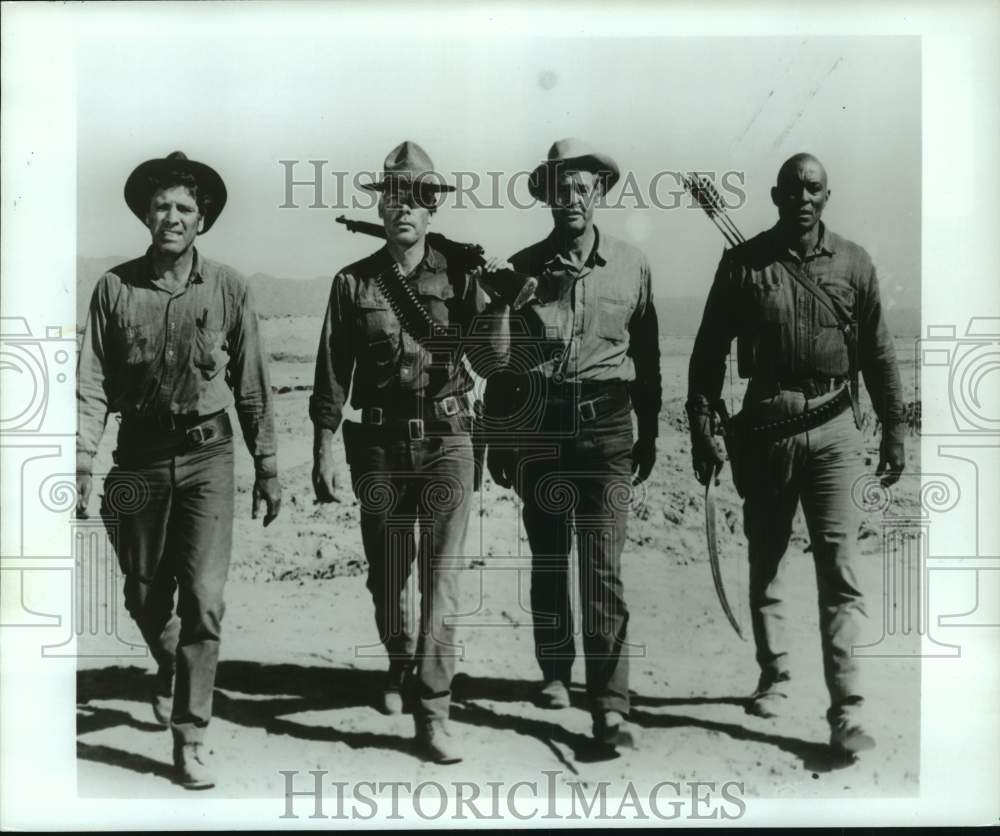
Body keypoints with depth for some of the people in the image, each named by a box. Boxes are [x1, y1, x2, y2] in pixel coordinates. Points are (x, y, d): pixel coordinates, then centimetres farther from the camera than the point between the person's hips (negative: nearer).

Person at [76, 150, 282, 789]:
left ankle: (191, 738, 4)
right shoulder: (116, 288, -1)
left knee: (203, 598, -8)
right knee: (144, 596, 14)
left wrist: (267, 467, 4)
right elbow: (93, 384, -1)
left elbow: (252, 385, 2)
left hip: (207, 455, -1)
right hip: (140, 455, 2)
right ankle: (170, 669, 47)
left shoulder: (228, 288, -2)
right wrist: (83, 465, -9)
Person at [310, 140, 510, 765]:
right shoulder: (354, 284, 3)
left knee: (442, 576, -7)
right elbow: (332, 376, 5)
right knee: (387, 572, 14)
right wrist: (324, 453, 2)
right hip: (380, 446, 2)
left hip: (446, 441, -1)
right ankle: (400, 666, 41)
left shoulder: (460, 276, 1)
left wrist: (498, 300, -20)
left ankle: (433, 713, -3)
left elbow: (491, 360, -4)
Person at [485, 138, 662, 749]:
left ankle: (610, 705, -7)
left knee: (604, 567, -8)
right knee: (548, 560, 11)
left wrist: (649, 436, 12)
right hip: (537, 429, 1)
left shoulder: (632, 267, 6)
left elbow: (647, 357, 12)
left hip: (606, 428, -1)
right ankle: (555, 672, 29)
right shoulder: (522, 269, 5)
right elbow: (498, 360, 9)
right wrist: (497, 441, 8)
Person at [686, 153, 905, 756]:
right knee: (765, 564, 12)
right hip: (765, 428, 1)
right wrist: (703, 426, -2)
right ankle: (774, 679, 29)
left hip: (833, 429, 0)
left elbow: (878, 353, 9)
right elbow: (710, 351, 3)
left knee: (840, 569, -6)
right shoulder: (743, 264, 2)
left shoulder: (853, 264, 5)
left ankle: (847, 711, -3)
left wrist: (895, 428, 7)